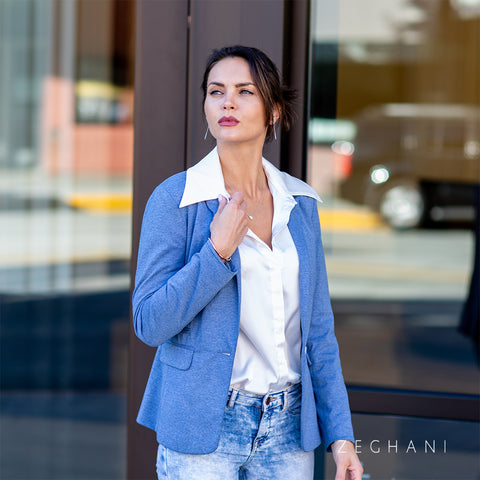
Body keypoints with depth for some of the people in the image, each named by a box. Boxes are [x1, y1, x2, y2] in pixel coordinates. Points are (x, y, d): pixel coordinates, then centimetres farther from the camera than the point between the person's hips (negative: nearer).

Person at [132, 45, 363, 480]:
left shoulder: (299, 203, 6)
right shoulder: (175, 199, -7)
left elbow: (317, 328, 9)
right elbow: (149, 322, -10)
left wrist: (340, 434, 5)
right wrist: (218, 251, -18)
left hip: (288, 427, 4)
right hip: (205, 427, -4)